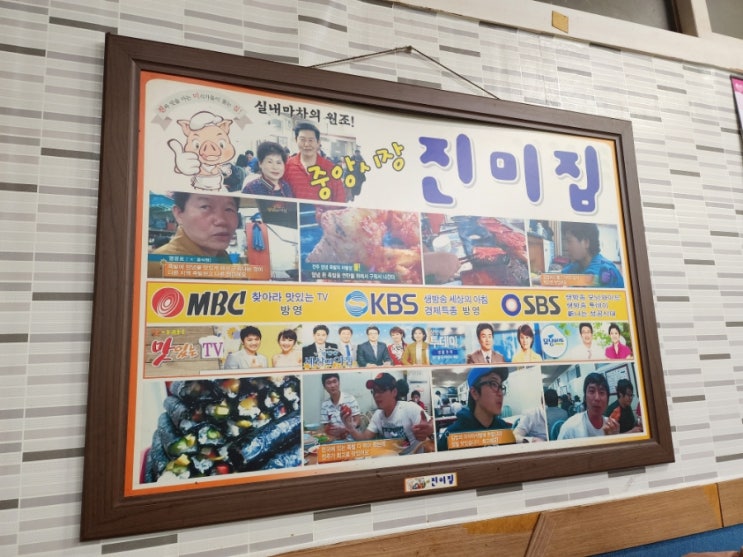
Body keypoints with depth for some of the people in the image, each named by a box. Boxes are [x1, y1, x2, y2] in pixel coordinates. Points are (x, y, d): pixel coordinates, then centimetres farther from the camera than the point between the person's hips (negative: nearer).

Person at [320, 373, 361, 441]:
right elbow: (326, 428, 8)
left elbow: (358, 421, -4)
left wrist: (344, 430, -20)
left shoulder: (350, 399, -4)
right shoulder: (324, 405, 5)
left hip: (352, 439, -3)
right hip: (335, 440, 4)